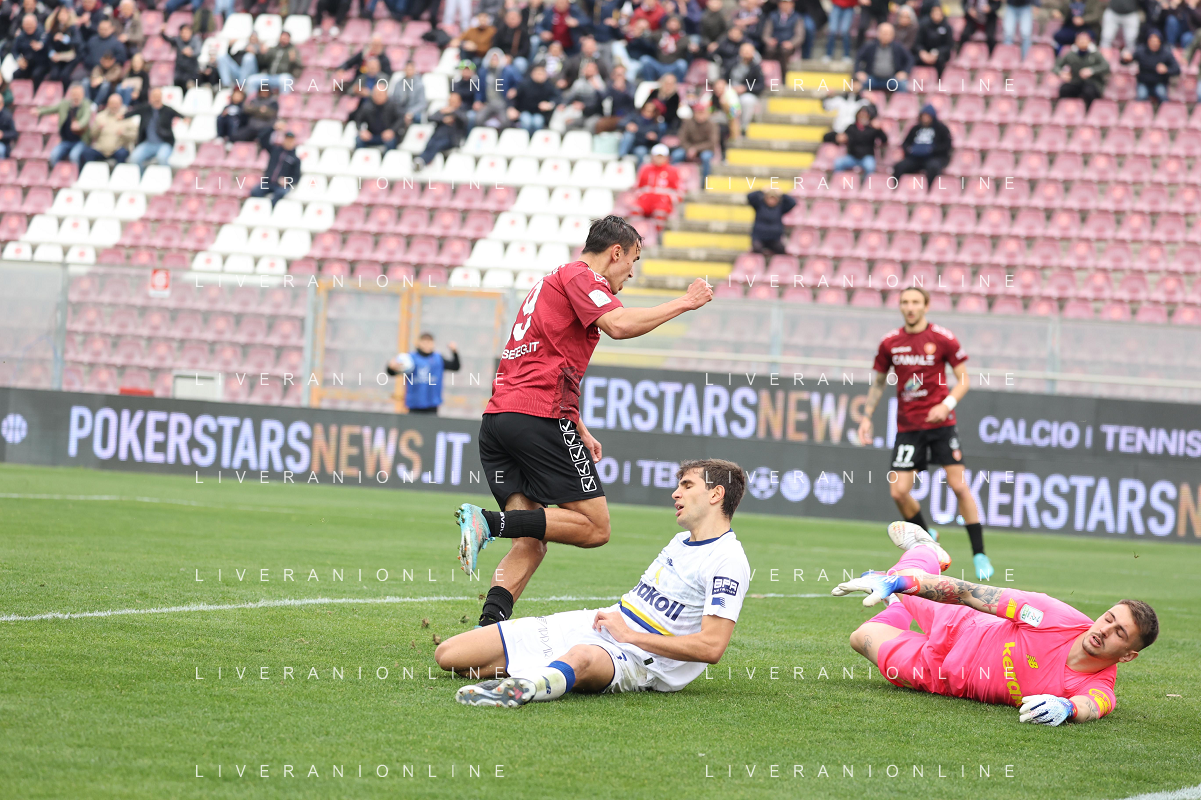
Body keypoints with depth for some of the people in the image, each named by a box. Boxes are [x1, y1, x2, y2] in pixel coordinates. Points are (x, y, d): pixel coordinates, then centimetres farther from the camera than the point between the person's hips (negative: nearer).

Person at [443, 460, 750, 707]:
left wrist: (629, 635, -14)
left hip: (633, 656, -9)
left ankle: (520, 687, -79)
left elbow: (711, 646, -19)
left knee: (580, 659, -50)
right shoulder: (681, 541, 20)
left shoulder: (728, 561, -8)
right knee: (447, 655, -2)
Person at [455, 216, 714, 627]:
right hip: (540, 417, -9)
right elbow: (618, 324, -18)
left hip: (497, 416, 9)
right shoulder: (581, 275, 0)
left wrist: (580, 431, 32)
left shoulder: (553, 282, 30)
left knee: (531, 544, 4)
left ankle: (488, 627, -15)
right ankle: (490, 522, -20)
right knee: (595, 527, -5)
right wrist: (683, 303, -7)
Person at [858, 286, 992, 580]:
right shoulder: (890, 343, 4)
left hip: (940, 423, -3)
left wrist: (947, 404, -17)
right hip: (907, 427, 3)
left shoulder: (943, 339, -5)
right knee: (898, 492, -7)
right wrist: (866, 417, 9)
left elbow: (963, 379, -1)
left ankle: (979, 554, -2)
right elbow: (878, 382, 17)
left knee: (959, 486, -10)